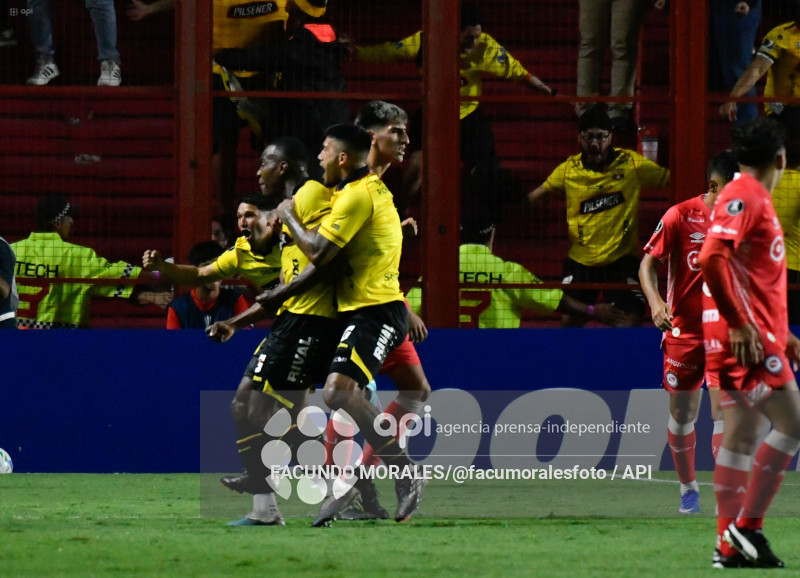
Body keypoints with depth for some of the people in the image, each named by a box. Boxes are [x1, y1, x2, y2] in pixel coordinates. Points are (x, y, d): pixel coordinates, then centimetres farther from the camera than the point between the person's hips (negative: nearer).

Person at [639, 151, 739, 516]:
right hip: (683, 329, 0)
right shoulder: (680, 216, -7)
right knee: (682, 414, 8)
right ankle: (687, 488, 28)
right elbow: (648, 263, -6)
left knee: (724, 409, -13)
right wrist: (654, 301, -23)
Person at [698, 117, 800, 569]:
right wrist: (739, 324, -23)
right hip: (747, 336, -10)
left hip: (755, 333, 10)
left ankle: (731, 546, 8)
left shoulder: (755, 199, 19)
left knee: (742, 434, 8)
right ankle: (747, 525, -8)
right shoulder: (744, 198, -12)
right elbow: (711, 259, -24)